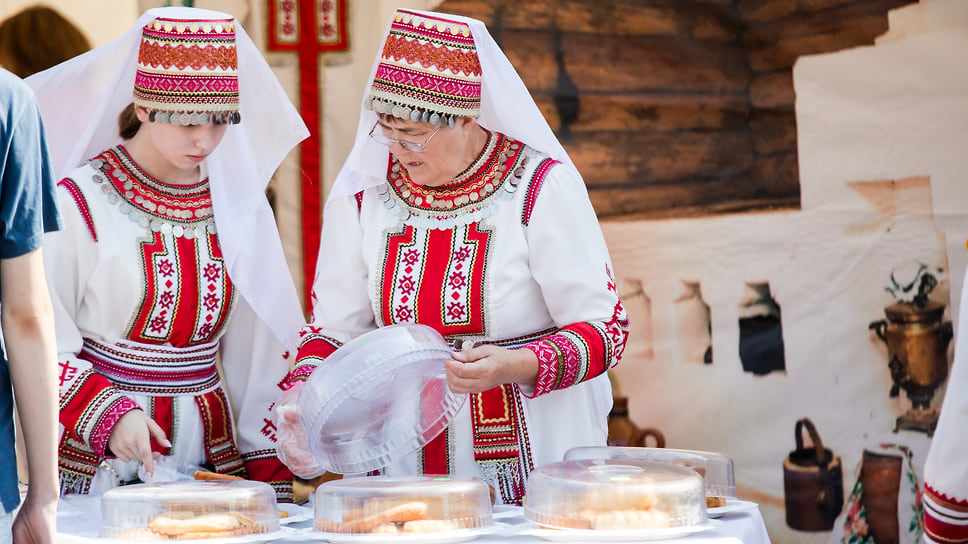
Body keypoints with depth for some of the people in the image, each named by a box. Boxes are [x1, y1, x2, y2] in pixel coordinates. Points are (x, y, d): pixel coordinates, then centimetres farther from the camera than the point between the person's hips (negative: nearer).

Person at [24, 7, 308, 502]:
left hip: (213, 455, 4)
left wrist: (274, 471, 5)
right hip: (95, 464, -3)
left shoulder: (237, 201, 9)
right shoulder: (80, 202, -5)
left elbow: (258, 350, 10)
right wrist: (108, 415, -18)